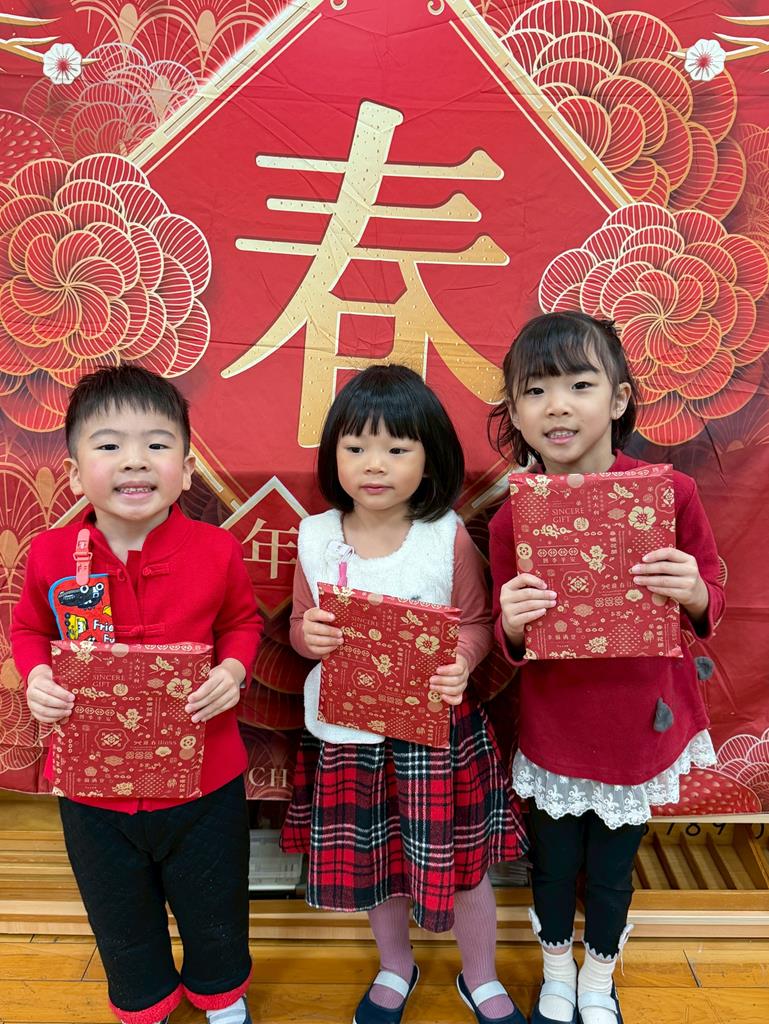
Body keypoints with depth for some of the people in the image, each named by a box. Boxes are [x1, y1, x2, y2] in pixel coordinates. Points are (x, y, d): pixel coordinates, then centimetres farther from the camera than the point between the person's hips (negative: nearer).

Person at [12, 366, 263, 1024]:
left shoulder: (216, 552, -16)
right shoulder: (52, 556, -13)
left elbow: (243, 622, 2)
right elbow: (29, 629, 5)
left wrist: (234, 668, -18)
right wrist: (36, 677, -14)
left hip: (203, 778, -1)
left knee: (215, 912, 24)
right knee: (122, 921, 26)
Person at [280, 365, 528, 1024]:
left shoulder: (449, 536, -13)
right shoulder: (317, 537, -6)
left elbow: (476, 622, -3)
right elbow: (299, 625, 5)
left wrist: (462, 661, -24)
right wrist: (309, 635, -18)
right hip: (348, 729, 3)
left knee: (461, 860, 12)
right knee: (370, 859, 21)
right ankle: (395, 968, 52)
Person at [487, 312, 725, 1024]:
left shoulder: (670, 493, -16)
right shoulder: (512, 518, -13)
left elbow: (710, 609, -4)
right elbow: (510, 645, -3)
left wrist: (694, 594, -26)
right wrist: (513, 626, -25)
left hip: (640, 728, 0)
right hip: (554, 732, 0)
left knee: (611, 872, 19)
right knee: (554, 866, 19)